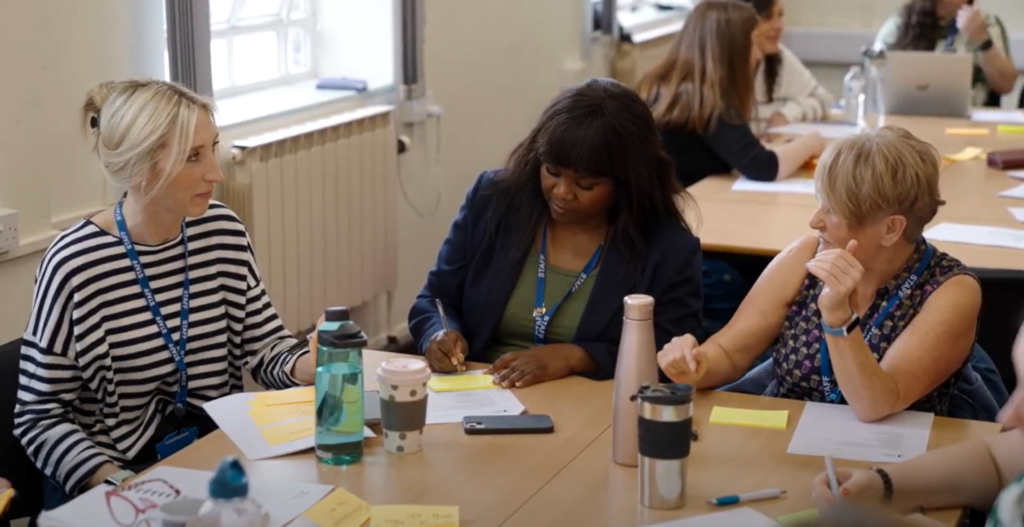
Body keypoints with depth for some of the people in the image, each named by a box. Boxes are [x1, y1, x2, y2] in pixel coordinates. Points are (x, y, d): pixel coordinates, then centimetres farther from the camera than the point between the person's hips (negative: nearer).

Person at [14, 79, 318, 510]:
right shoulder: (75, 264, -15)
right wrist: (122, 486, -23)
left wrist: (312, 365, -14)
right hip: (120, 470, -4)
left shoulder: (223, 232, -1)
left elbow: (264, 344, 7)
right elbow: (40, 418, -11)